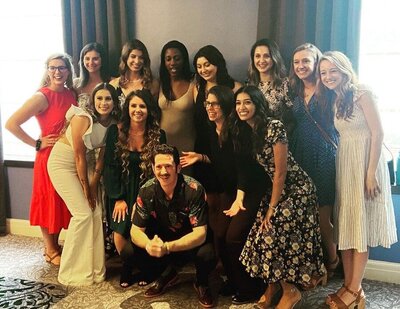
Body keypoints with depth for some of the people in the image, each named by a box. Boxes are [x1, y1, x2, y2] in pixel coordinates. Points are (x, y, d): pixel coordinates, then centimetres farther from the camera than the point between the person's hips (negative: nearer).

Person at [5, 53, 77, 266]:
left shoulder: (71, 94, 4)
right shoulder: (42, 96, -16)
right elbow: (11, 124, -21)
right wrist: (37, 144, -15)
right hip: (50, 157, -6)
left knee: (64, 202, 15)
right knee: (49, 202, 6)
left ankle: (55, 245, 32)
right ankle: (50, 251, 21)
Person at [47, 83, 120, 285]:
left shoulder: (113, 124, -5)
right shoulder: (82, 118, -25)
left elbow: (102, 156, -1)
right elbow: (79, 156, -20)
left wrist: (93, 186, -5)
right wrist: (86, 189, -12)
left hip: (80, 164, 7)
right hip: (62, 162, -7)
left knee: (96, 212, 2)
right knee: (83, 214, -11)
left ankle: (94, 268, 17)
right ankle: (73, 272, 4)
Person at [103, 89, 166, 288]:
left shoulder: (158, 135, -3)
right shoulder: (115, 131, -4)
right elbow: (110, 167, -4)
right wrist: (118, 198, -9)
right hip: (122, 190, 0)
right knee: (120, 234, -14)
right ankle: (128, 266, 20)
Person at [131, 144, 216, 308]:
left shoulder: (194, 189, -26)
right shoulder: (147, 191, -16)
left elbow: (200, 233, -28)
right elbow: (136, 230, -13)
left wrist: (167, 247, -43)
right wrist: (148, 244, -38)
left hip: (192, 242, -3)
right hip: (164, 238, 3)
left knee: (207, 254, -35)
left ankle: (201, 283, 2)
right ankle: (168, 274, 9)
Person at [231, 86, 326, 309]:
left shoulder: (274, 127, -21)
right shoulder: (244, 132, 3)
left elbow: (281, 172, -20)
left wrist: (272, 209, -15)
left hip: (296, 189, -7)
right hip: (275, 189, 7)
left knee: (273, 236, -10)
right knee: (263, 235, -1)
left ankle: (290, 291, 12)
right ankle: (273, 284, 22)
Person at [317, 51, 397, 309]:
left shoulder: (362, 94, -9)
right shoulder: (335, 100, 12)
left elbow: (378, 134, -14)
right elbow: (343, 136, 12)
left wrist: (371, 174, -19)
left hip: (365, 163, -7)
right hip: (344, 165, 7)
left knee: (360, 226, -2)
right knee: (344, 226, 8)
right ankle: (348, 285, 18)